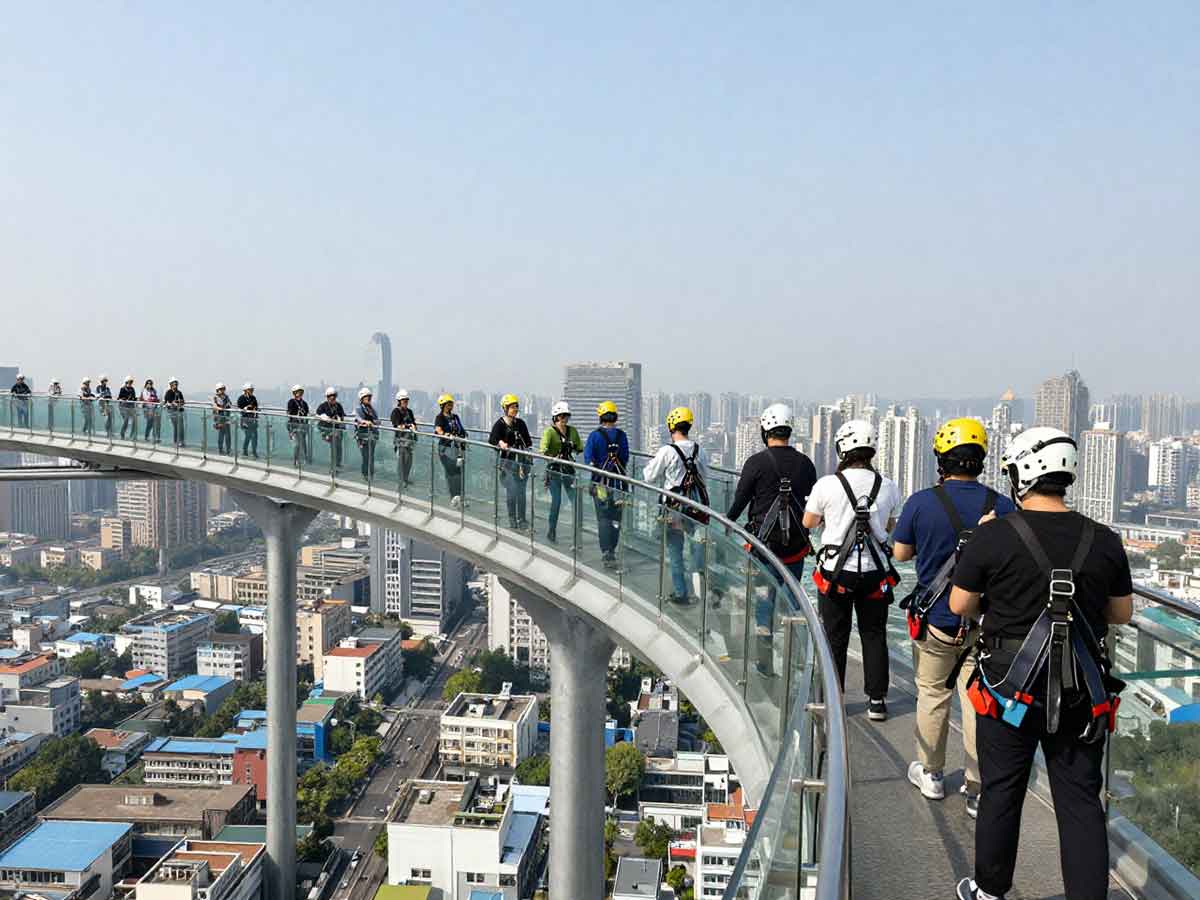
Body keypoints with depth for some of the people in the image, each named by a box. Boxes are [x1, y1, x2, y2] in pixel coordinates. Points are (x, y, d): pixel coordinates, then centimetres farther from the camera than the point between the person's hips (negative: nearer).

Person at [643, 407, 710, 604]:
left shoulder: (667, 451, -15)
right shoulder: (699, 450, -1)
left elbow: (650, 477, -4)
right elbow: (704, 478, 10)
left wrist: (649, 466, 15)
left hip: (675, 508, -3)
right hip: (699, 506, 4)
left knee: (675, 551, 10)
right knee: (698, 547, 12)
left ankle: (680, 593, 18)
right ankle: (703, 591, 7)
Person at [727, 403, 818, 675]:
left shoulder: (756, 462, -10)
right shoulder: (805, 463, 1)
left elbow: (739, 502, -6)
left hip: (765, 543, -3)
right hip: (797, 545, 3)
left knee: (763, 602, 7)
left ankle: (765, 662, 7)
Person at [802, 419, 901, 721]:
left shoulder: (827, 485, -12)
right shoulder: (888, 486, -4)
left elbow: (809, 522, 3)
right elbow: (889, 527, 11)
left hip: (836, 572, -2)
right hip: (875, 572, 2)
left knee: (835, 637, 10)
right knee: (874, 635, 14)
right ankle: (877, 700, 18)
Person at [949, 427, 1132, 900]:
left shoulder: (992, 536, -13)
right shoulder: (1104, 541, -4)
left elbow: (960, 606, -5)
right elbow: (1122, 614, 8)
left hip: (1010, 689, -2)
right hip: (1082, 696, 2)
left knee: (1001, 793, 14)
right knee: (1081, 801, 11)